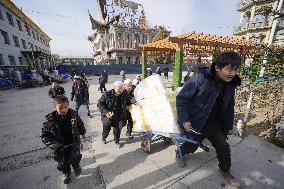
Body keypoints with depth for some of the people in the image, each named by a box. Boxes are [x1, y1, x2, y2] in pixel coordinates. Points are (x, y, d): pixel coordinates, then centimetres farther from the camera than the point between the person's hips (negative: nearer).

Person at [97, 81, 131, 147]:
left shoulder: (124, 95, -6)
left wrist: (127, 106, -7)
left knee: (117, 129, 10)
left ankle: (117, 141, 39)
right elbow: (99, 104, -14)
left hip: (119, 117, 2)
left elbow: (128, 103, 13)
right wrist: (105, 112, -24)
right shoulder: (107, 94, -18)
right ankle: (103, 138, 53)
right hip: (108, 117, -1)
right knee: (107, 129, 19)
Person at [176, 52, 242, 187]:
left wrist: (229, 125, 14)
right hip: (195, 122, -5)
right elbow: (181, 98, -22)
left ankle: (226, 171, 41)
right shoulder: (200, 79, -26)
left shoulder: (231, 83, -4)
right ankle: (179, 154, 47)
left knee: (224, 147, 11)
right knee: (192, 146, 13)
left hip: (214, 122, 5)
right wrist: (184, 120, -24)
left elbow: (229, 106, 10)